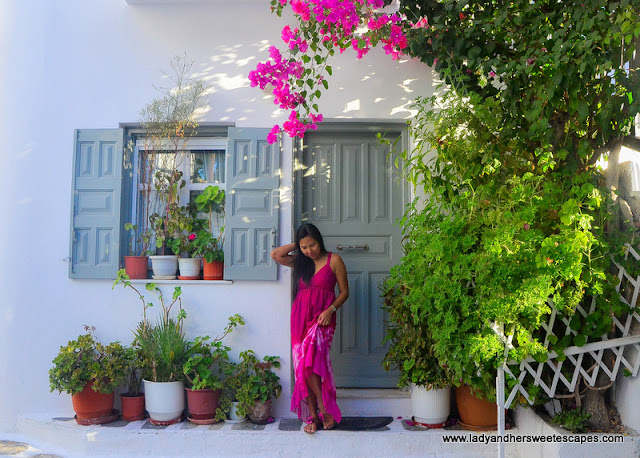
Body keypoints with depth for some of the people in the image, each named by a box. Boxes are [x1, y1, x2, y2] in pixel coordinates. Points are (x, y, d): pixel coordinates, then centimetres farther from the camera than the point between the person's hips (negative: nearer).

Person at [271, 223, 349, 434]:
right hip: (300, 318, 4)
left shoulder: (333, 260, 1)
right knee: (303, 367, -1)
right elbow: (275, 255, 4)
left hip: (322, 319, -4)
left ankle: (323, 408, -8)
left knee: (309, 363, -21)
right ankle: (313, 415, 6)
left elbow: (344, 291, 3)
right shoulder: (300, 262, 14)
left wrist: (330, 310, -12)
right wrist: (296, 245, 7)